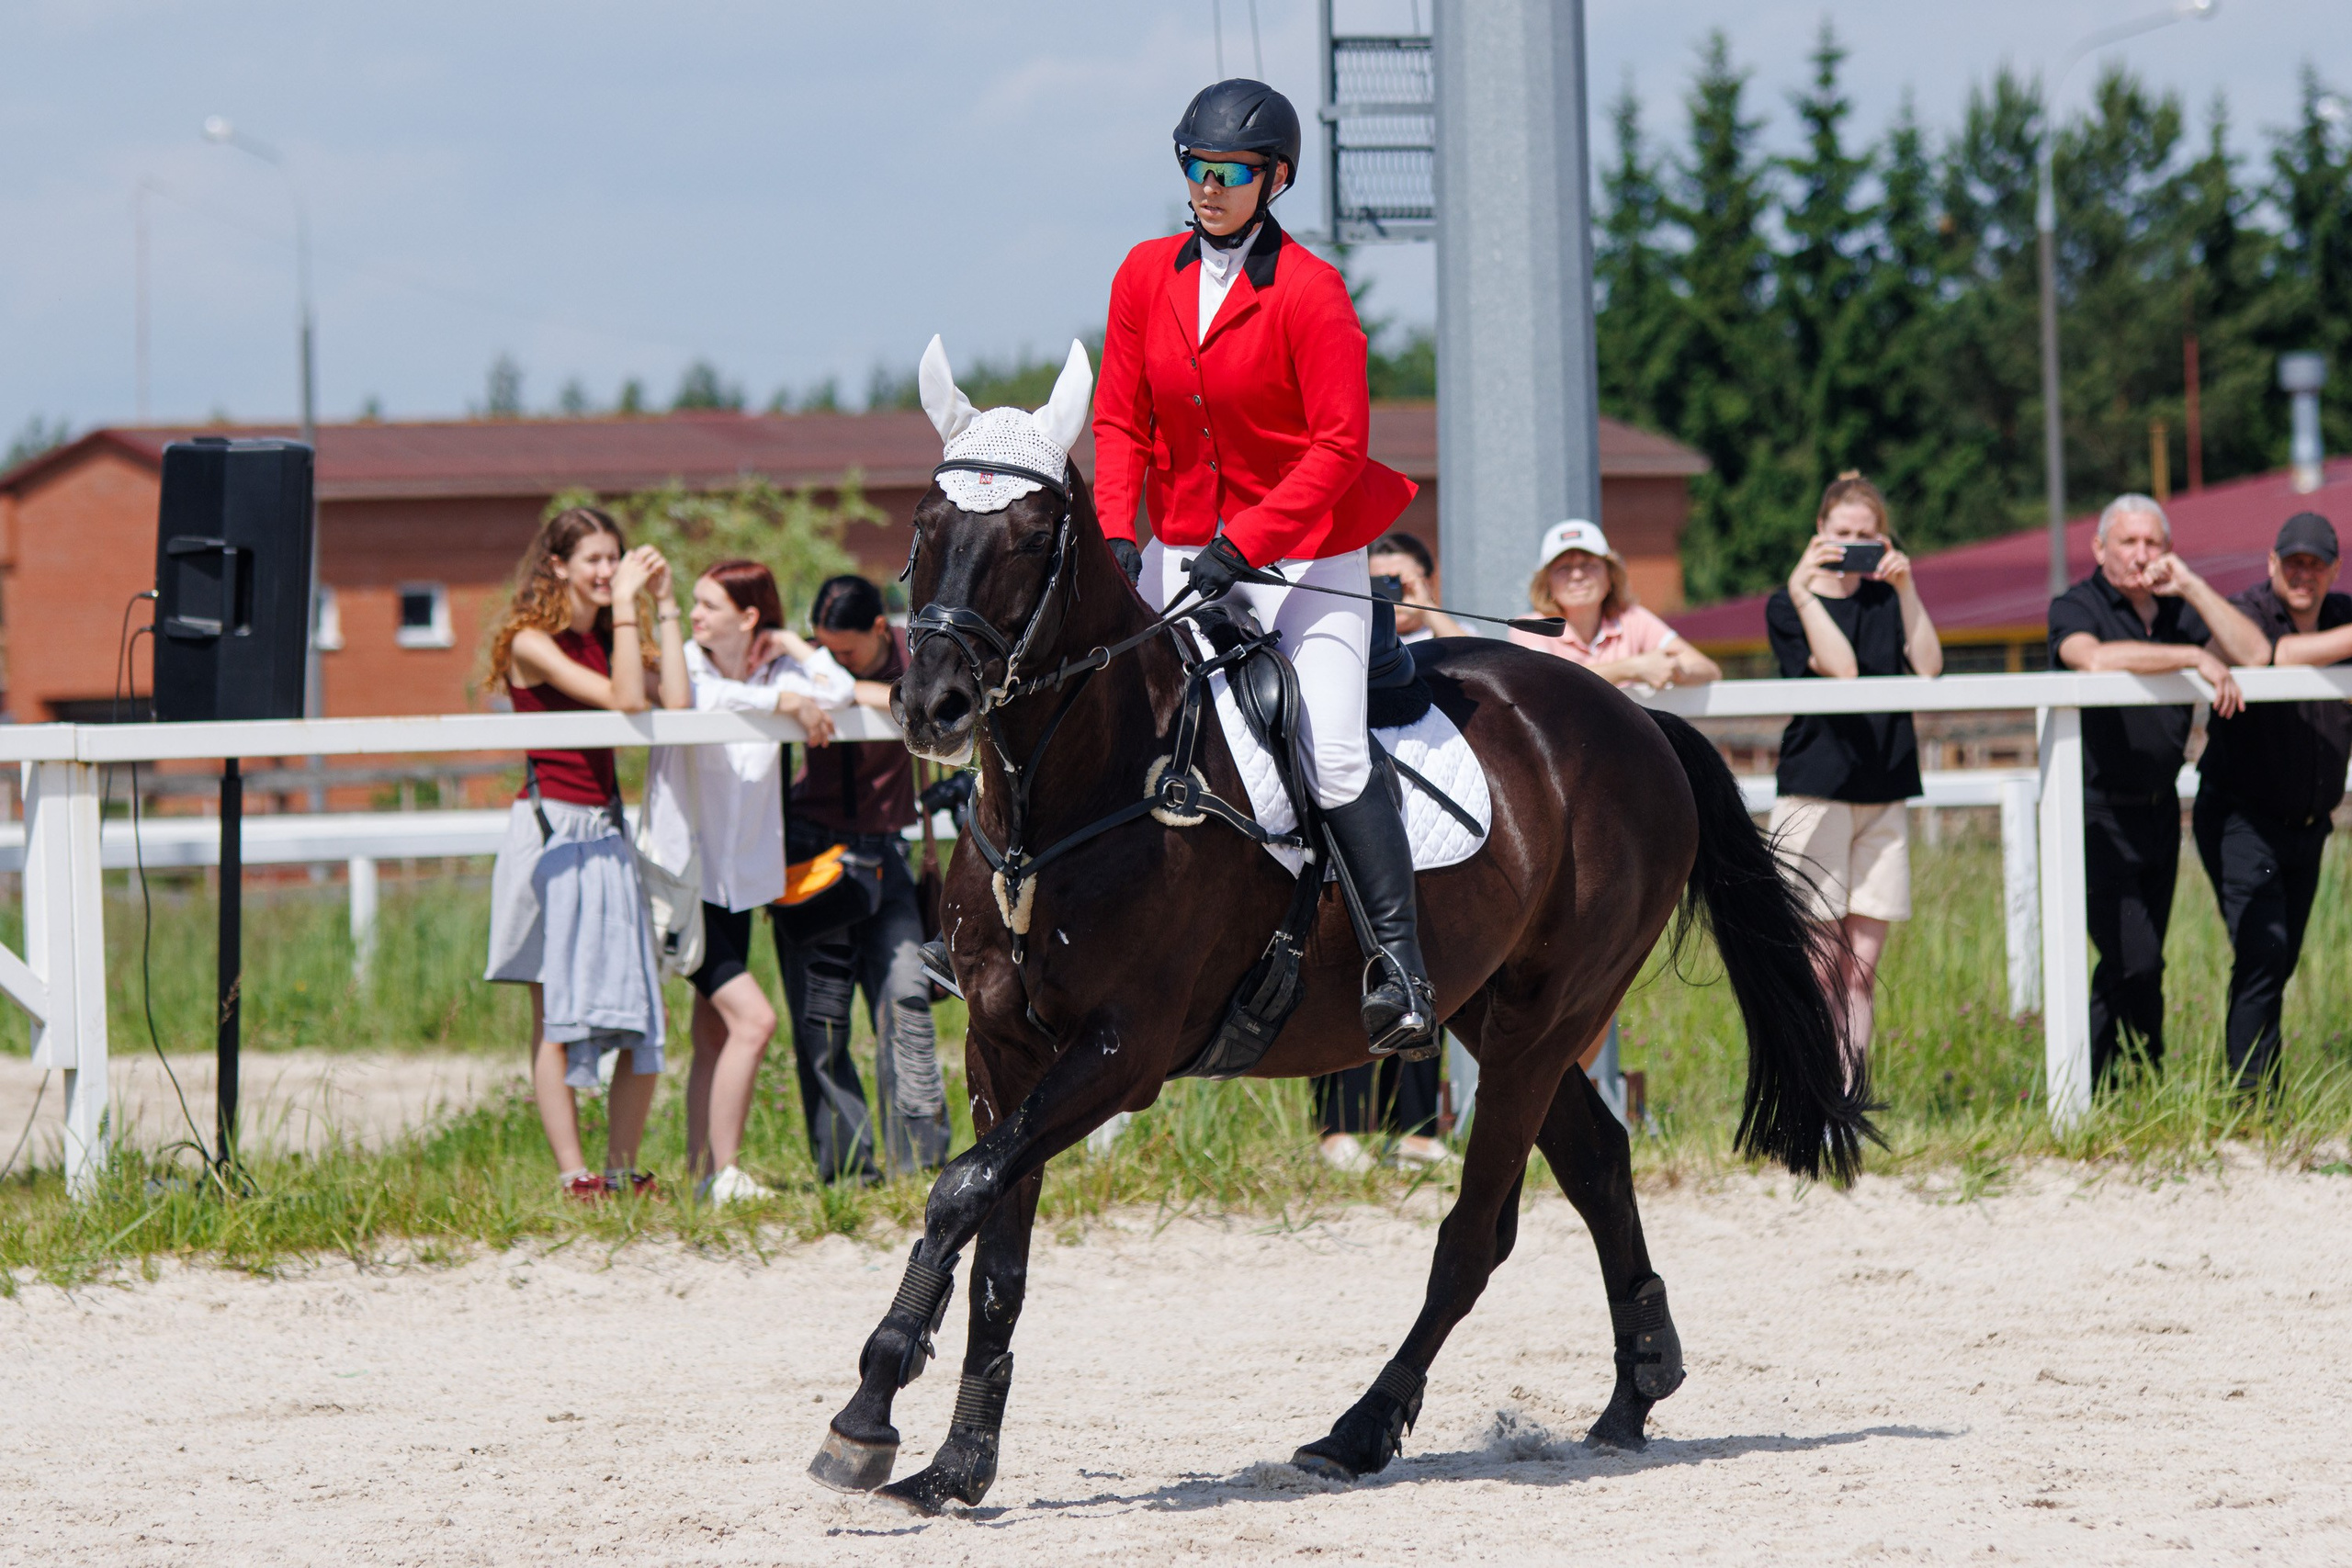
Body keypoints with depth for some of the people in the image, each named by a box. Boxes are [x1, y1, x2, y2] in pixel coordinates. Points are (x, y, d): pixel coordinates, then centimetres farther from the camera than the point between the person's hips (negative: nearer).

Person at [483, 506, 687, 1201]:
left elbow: (674, 702, -1)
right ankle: (574, 1176, -2)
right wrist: (625, 606, -17)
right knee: (555, 1012, -3)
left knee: (642, 1017, 3)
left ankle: (622, 1170, 11)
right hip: (552, 831, -7)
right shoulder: (532, 642, -8)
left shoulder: (606, 641, 14)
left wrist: (663, 607, 1)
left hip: (607, 833, 7)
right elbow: (624, 699, -19)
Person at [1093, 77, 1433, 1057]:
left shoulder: (1311, 292, -14)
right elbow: (1121, 420, 6)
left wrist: (1243, 544, -22)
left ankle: (1400, 966, -12)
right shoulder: (1146, 277, 2)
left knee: (1334, 757, -16)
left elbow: (1339, 445, -15)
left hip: (1306, 554, -5)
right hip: (1181, 552, 5)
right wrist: (1117, 536, -9)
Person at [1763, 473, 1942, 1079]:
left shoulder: (1885, 600, 14)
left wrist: (1906, 589, -8)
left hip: (1883, 794, 4)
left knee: (1862, 968, 3)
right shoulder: (1786, 605, 1)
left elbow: (1928, 665, -3)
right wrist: (1803, 591, -18)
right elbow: (1841, 668, -15)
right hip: (1815, 790, -4)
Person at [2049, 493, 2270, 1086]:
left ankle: (2090, 1088, 18)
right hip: (2098, 814, -6)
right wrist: (2194, 658, -29)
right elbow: (2094, 657, -30)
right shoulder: (2076, 607, -6)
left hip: (2159, 811, 6)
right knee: (2136, 962, -14)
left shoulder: (2177, 611, 10)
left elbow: (2255, 653, -2)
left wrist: (2191, 587, -8)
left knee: (2129, 966, 10)